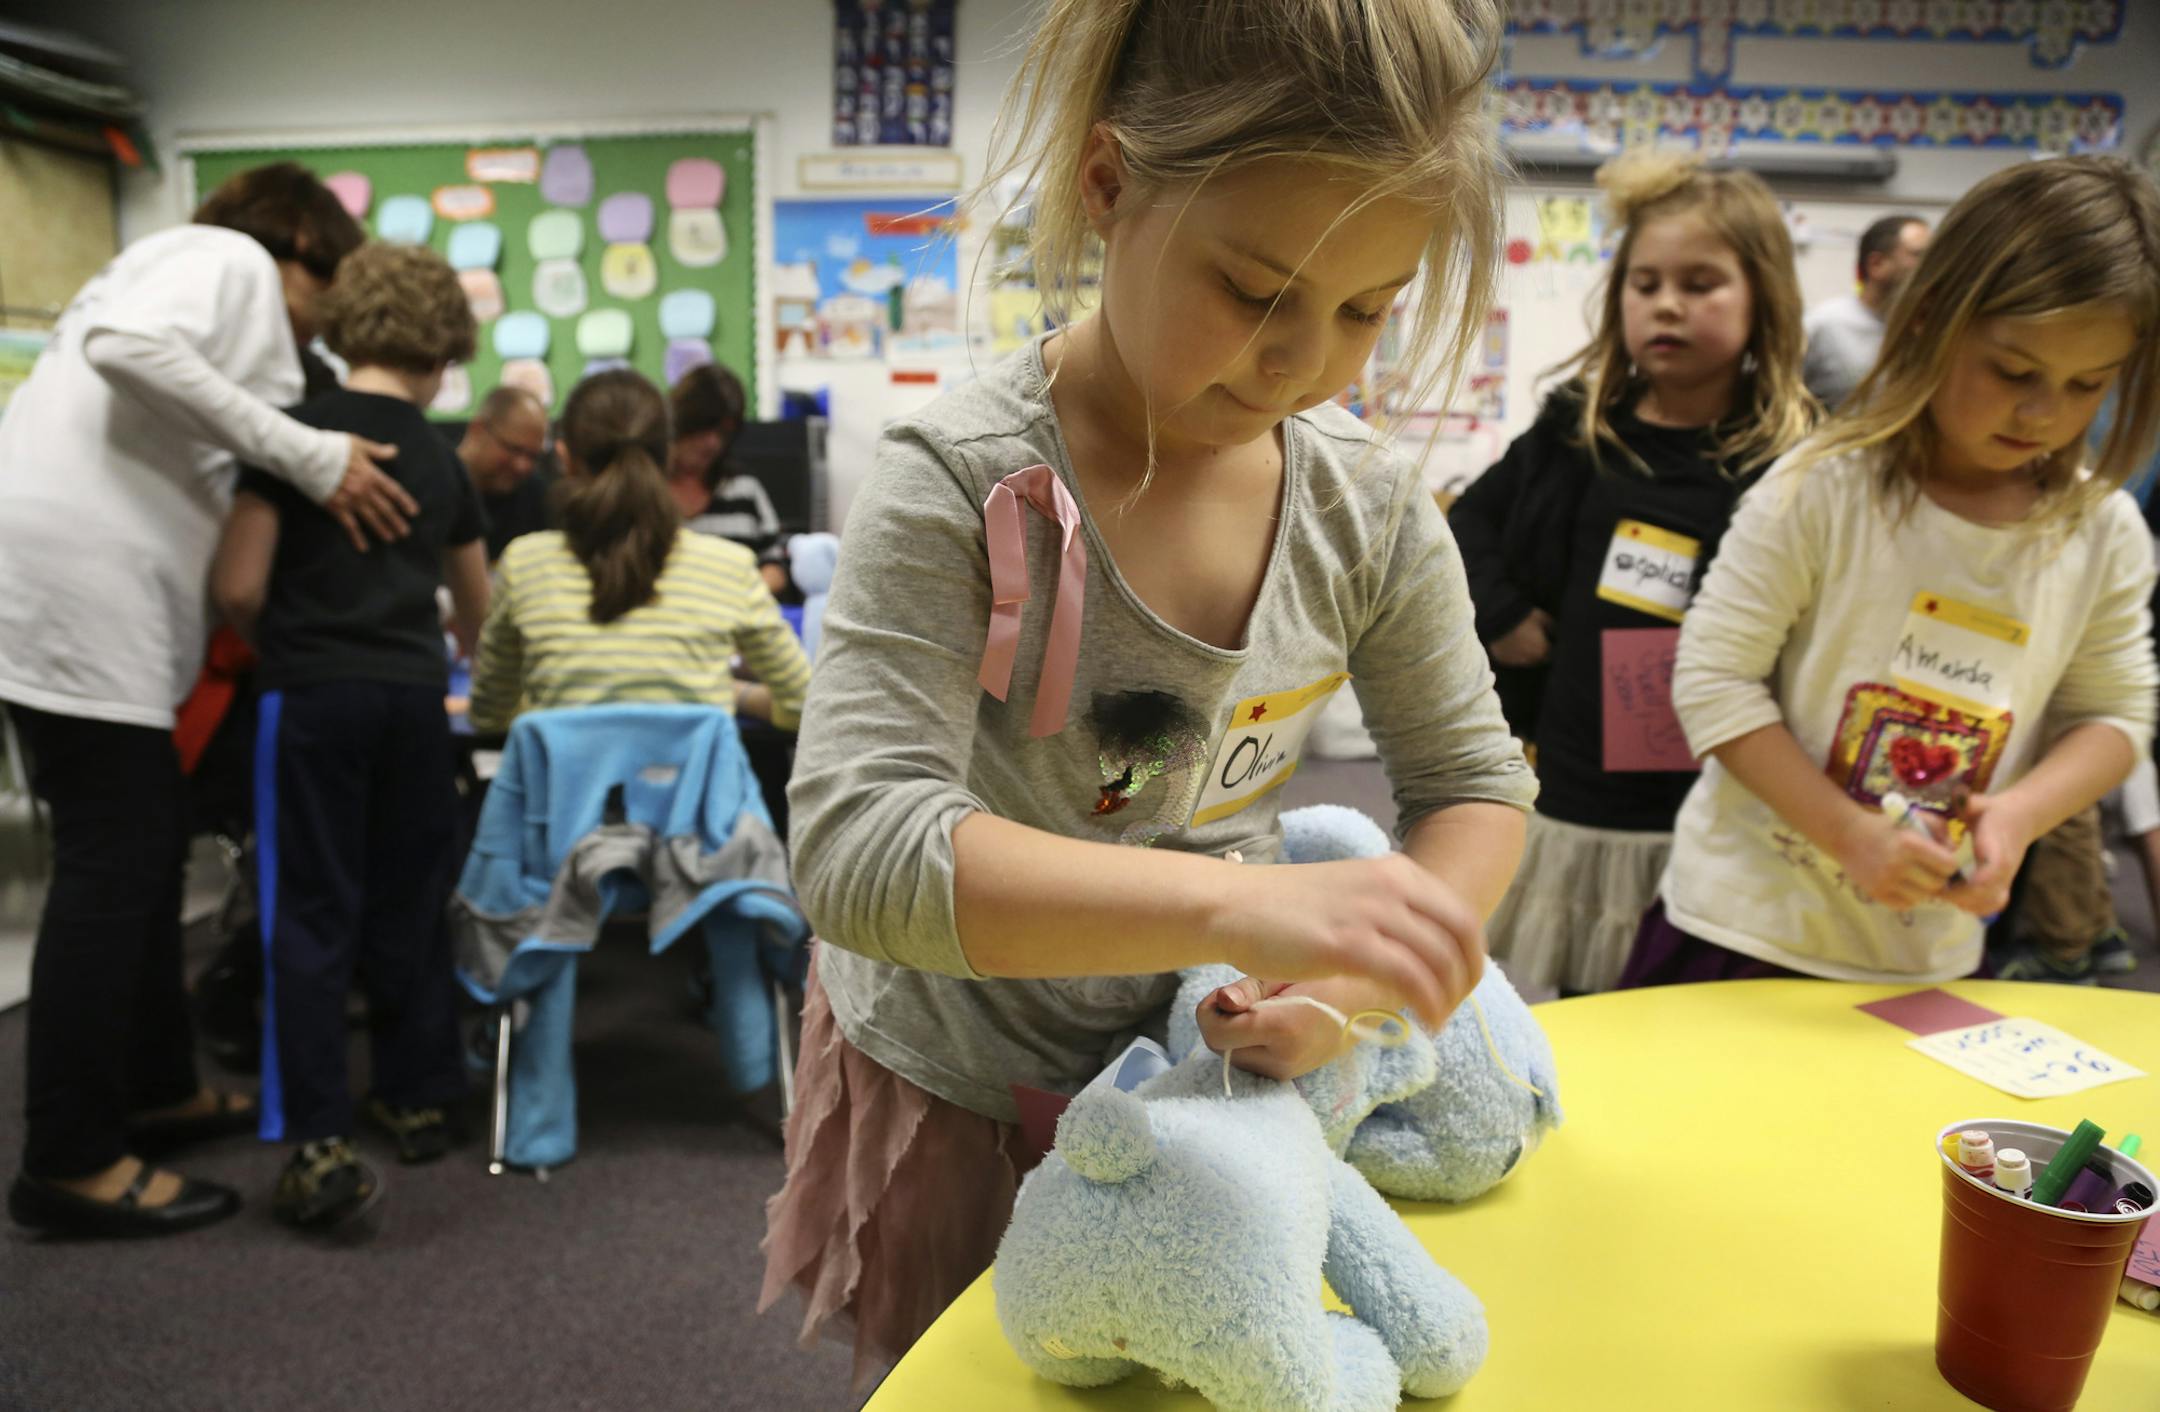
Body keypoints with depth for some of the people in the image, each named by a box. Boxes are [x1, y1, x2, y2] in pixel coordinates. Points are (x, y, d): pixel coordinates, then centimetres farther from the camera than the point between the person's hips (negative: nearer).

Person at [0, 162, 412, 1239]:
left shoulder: (178, 263, 29)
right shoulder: (231, 259, 1)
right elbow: (126, 345, -22)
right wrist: (309, 455, -19)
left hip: (87, 582, 10)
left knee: (145, 838, 15)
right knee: (112, 856, -6)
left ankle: (155, 1089, 26)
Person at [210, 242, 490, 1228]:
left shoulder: (294, 432, -3)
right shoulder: (439, 458, 11)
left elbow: (238, 586, -8)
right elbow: (477, 609, 24)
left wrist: (278, 651, 13)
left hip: (313, 695, -3)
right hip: (414, 694, 4)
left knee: (311, 918, 0)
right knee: (410, 907, 14)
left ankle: (318, 1145, -2)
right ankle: (418, 1101, 25)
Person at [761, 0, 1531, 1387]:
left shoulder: (1369, 508, -13)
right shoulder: (960, 485, -26)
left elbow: (1476, 781, -2)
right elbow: (857, 846, -35)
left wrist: (1356, 972, -23)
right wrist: (1242, 904, -47)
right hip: (963, 1097, -3)